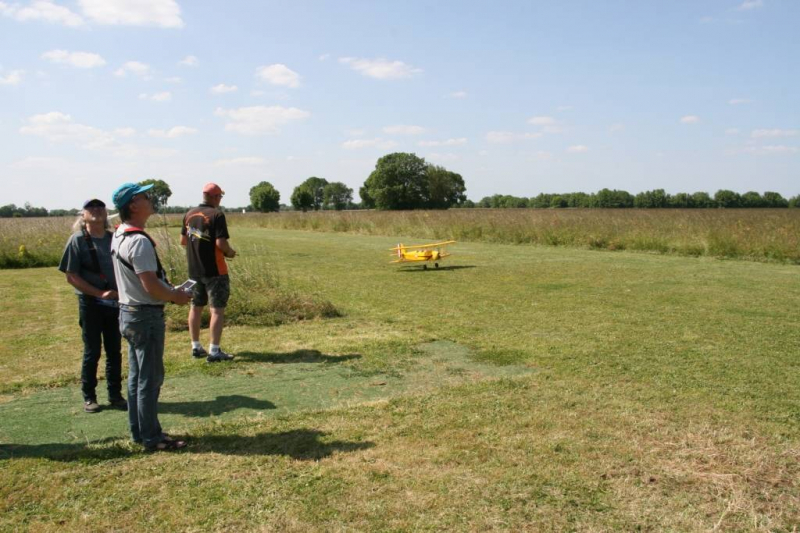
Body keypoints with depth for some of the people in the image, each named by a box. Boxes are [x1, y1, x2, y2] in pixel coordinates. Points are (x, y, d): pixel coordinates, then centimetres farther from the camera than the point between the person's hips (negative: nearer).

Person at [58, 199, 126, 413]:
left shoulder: (113, 238, 4)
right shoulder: (77, 240, -7)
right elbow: (71, 276, -9)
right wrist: (99, 293, -17)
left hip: (115, 302, 3)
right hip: (90, 303, -3)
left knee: (114, 351, 10)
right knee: (92, 352, 6)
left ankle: (115, 395, 21)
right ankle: (89, 397, 20)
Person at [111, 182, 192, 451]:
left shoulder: (119, 236, 9)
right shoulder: (139, 241, -22)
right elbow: (151, 285, -25)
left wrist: (170, 291, 12)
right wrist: (177, 297, -9)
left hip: (128, 313, 10)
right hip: (146, 316, -10)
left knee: (137, 376, 17)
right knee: (150, 378, 0)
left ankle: (140, 431, 29)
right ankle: (151, 438, 11)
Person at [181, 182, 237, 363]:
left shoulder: (189, 214, 7)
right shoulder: (216, 215, -14)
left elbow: (183, 240, 13)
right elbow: (220, 243, -21)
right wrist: (230, 252, -3)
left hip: (194, 269, 7)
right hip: (214, 270, -7)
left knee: (196, 307, 16)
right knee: (217, 309, -2)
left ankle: (196, 347, 24)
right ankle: (214, 351, -3)